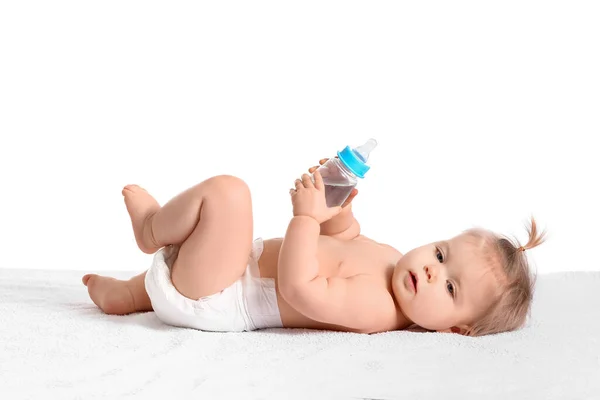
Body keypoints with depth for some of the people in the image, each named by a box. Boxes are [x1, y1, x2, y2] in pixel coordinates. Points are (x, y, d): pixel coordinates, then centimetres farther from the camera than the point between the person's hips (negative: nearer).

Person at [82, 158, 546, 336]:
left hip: (215, 301, -9)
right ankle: (128, 293, 34)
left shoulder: (374, 304, -28)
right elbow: (345, 237, 18)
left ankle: (154, 227, 7)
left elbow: (299, 288, -36)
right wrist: (335, 209, -2)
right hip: (247, 265, 9)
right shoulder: (388, 255, 0)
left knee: (226, 190, -24)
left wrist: (307, 216, -30)